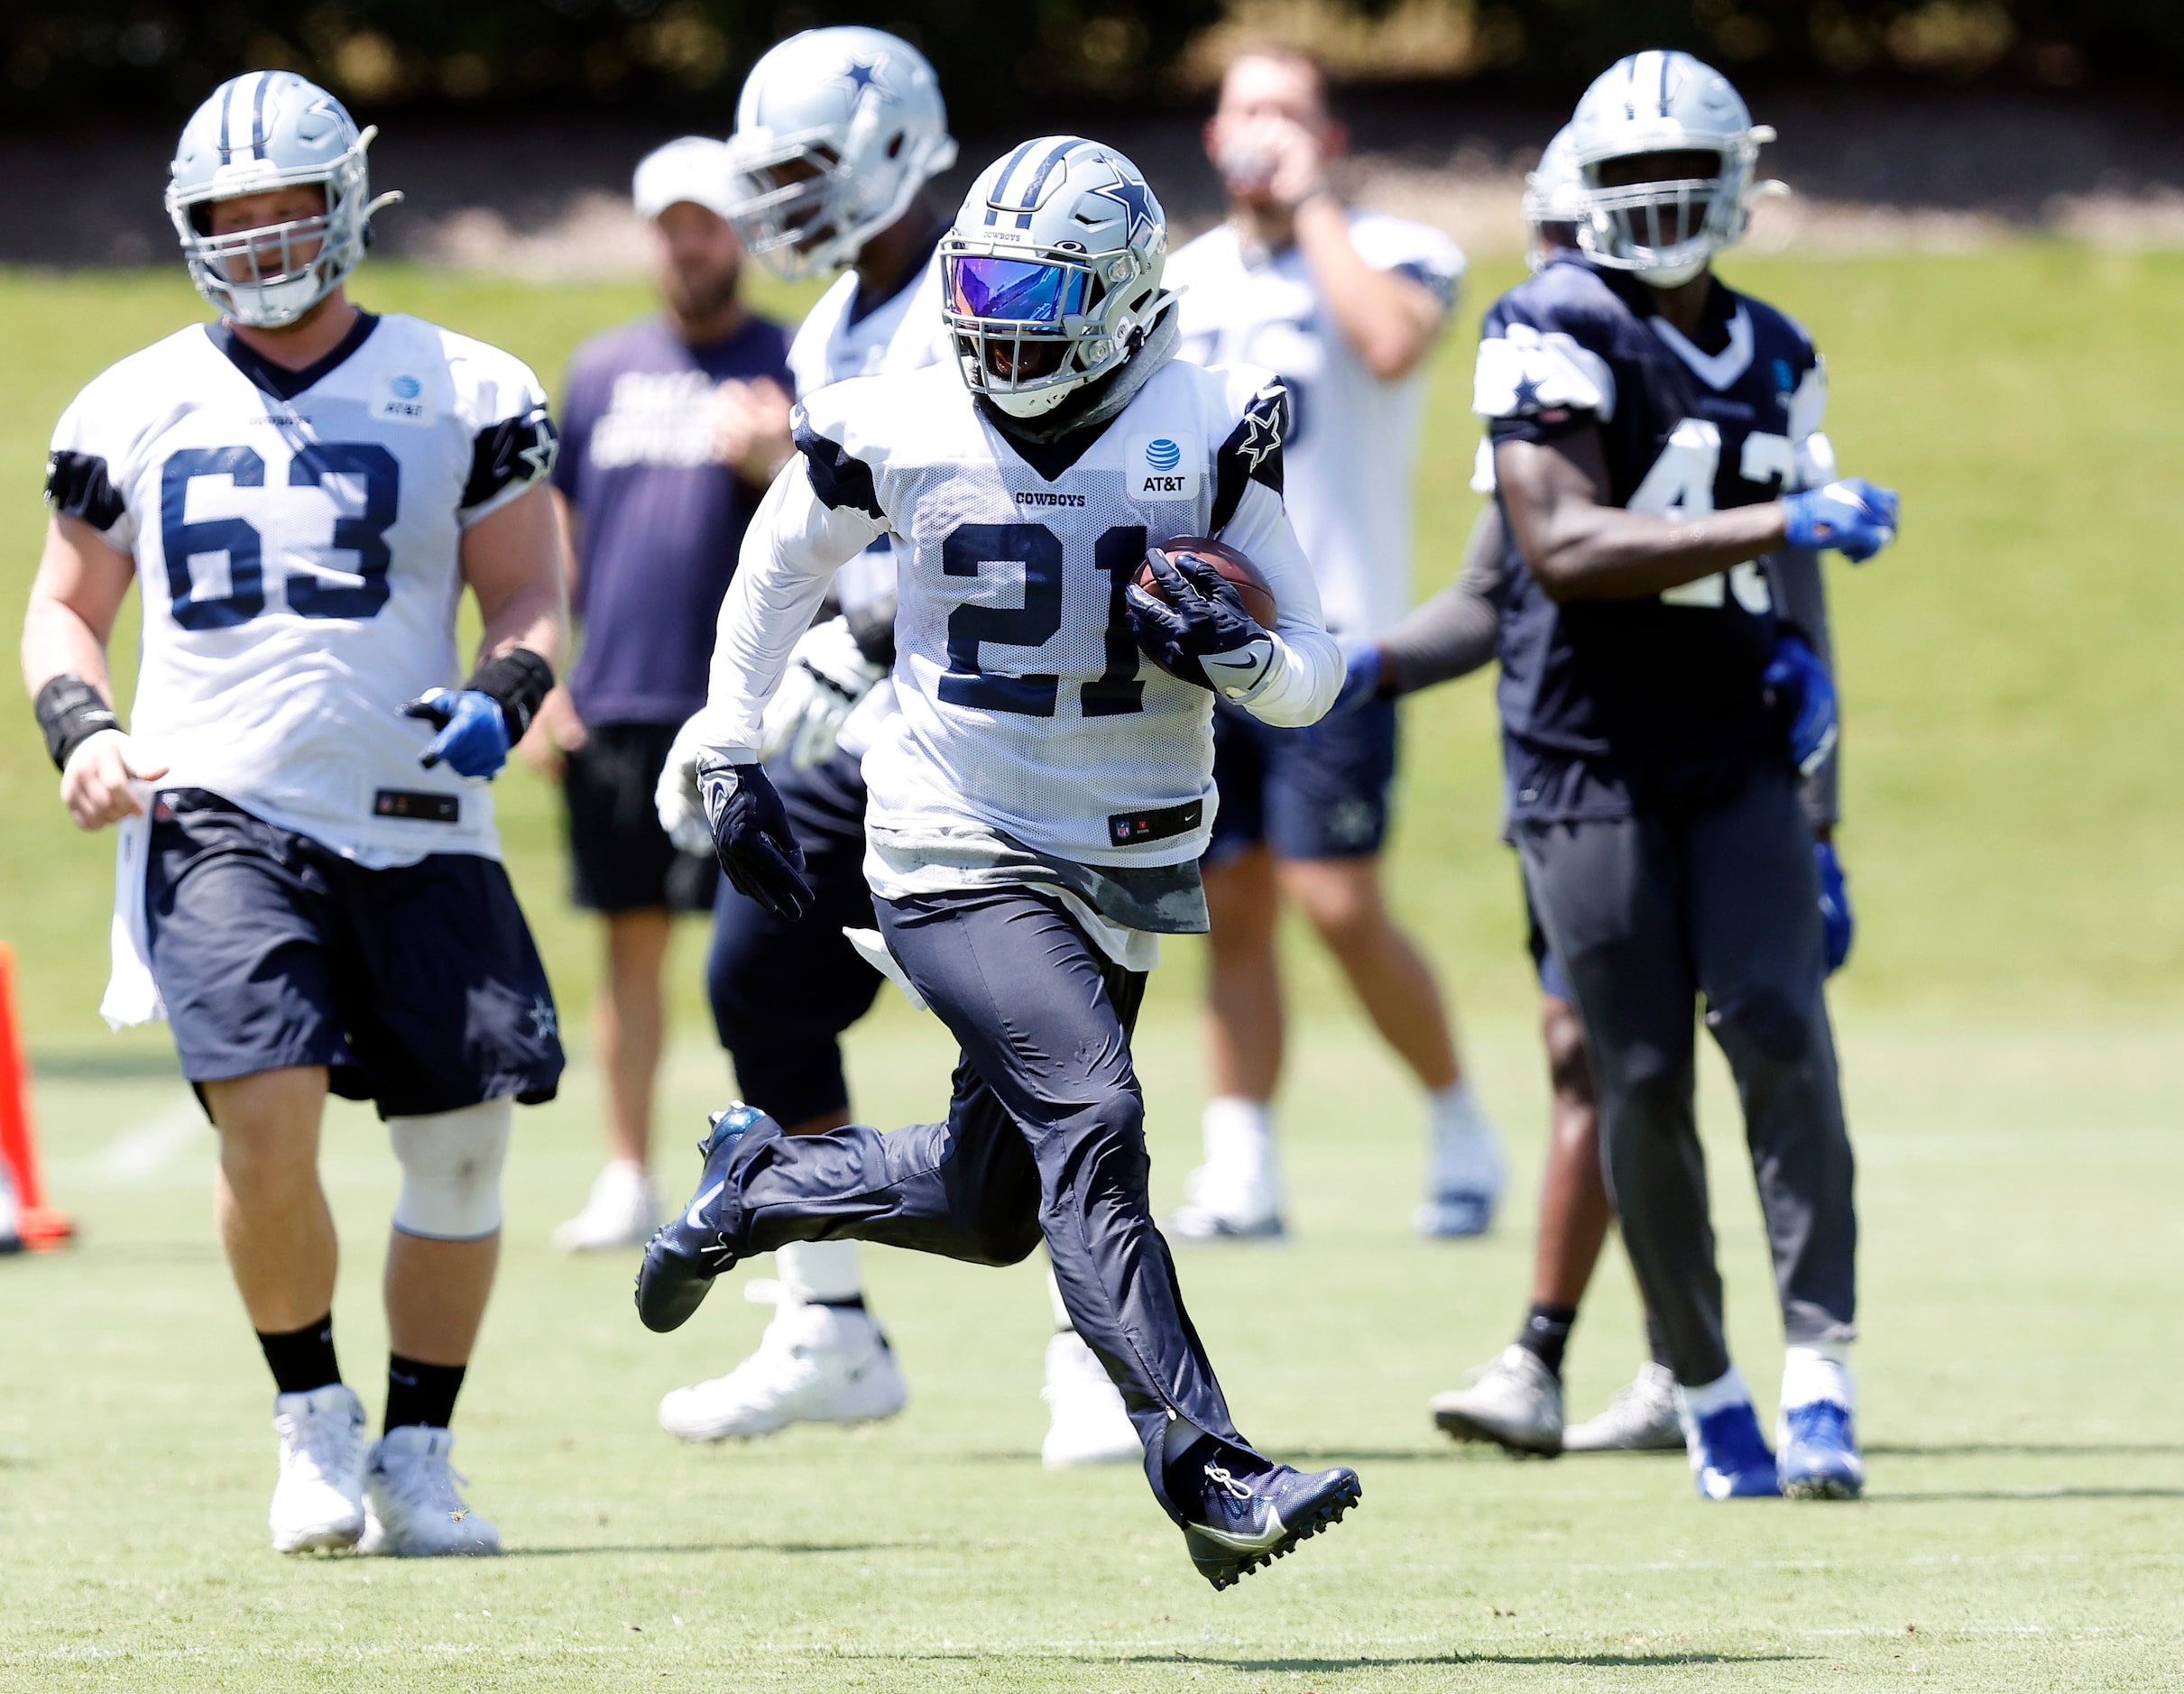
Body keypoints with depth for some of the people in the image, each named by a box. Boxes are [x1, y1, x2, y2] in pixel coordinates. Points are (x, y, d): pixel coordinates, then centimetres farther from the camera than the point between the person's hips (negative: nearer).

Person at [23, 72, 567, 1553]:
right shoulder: (134, 410, 11)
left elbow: (531, 599, 8)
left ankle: (415, 1461, 15)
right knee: (267, 1110, -19)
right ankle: (314, 1422, 2)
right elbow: (67, 609, 21)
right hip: (218, 808, -1)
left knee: (462, 1141, -2)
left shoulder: (462, 394, 6)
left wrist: (499, 700, -14)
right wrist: (84, 728, 0)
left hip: (414, 817, 1)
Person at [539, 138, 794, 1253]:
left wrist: (768, 460, -28)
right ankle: (627, 1180, 13)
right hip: (611, 703, 4)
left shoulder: (788, 367, 2)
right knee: (630, 941, 7)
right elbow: (558, 530, 19)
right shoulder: (603, 369, 15)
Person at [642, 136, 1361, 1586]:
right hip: (955, 855, -3)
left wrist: (1235, 653, -24)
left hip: (1124, 866, 3)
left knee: (993, 1208, 12)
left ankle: (759, 1186, 41)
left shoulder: (1207, 436, -5)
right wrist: (727, 758, 15)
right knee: (1091, 1121, -23)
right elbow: (781, 571, 15)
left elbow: (1316, 677, -2)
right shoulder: (896, 434, -6)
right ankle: (1208, 1477, -27)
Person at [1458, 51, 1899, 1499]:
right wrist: (1783, 524, -24)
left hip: (1736, 758, 4)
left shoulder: (1777, 361, 13)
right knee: (1644, 1082, -1)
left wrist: (1788, 655, 4)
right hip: (1590, 766, -4)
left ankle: (1823, 1374, -15)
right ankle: (1707, 1392, 12)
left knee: (1780, 1027, -13)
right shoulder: (1559, 335, -8)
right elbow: (1564, 548, -21)